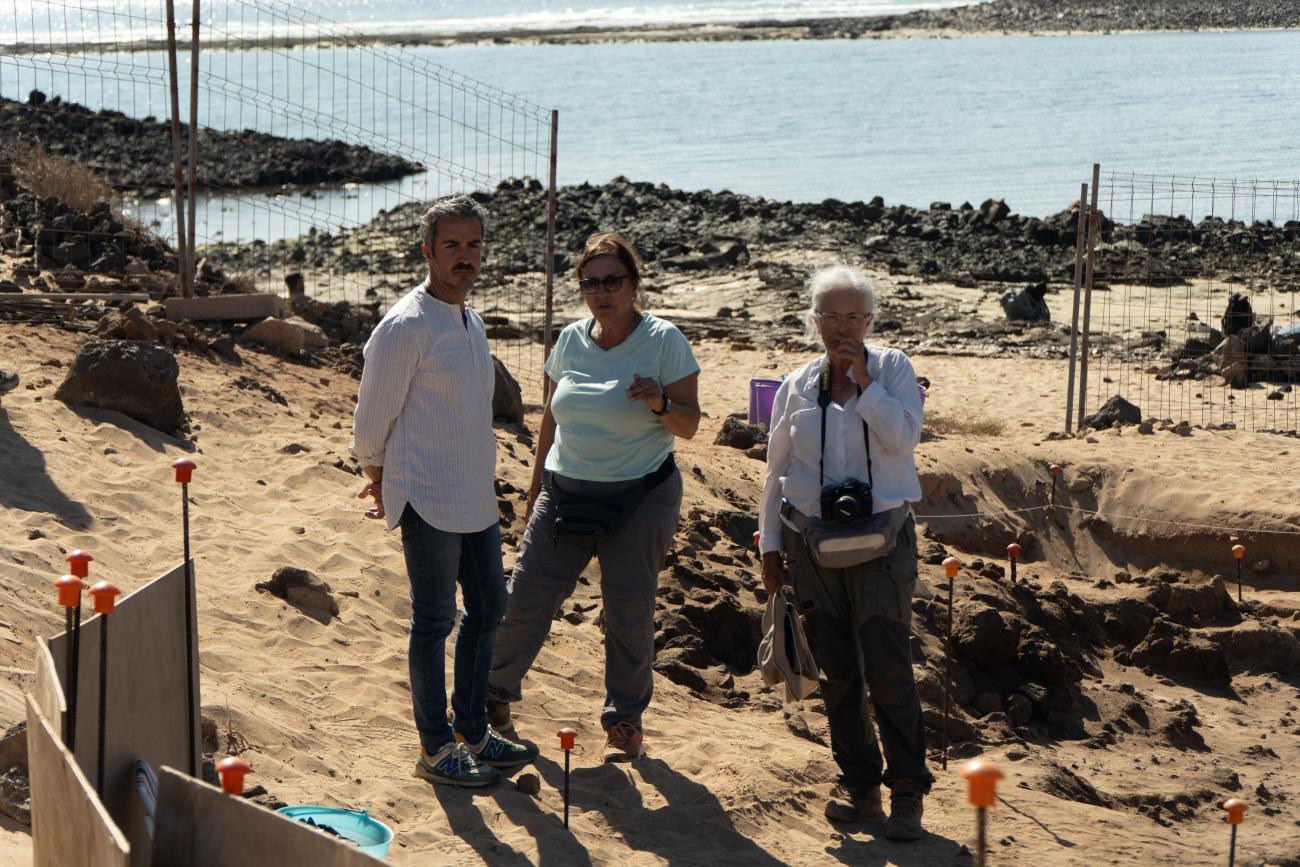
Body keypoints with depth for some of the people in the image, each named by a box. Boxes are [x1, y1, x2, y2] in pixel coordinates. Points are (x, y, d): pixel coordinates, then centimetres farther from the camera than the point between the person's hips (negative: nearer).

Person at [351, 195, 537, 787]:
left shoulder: (469, 320, 11)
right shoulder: (405, 327, -16)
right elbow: (371, 420, -10)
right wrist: (382, 483, 4)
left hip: (475, 497, 9)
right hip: (429, 503, -8)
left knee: (488, 611, 16)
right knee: (435, 622, 0)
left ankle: (473, 732, 29)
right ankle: (436, 749, 11)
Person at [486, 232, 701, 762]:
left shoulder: (664, 340, -7)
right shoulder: (570, 340, 5)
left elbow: (688, 425, -6)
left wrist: (660, 404, -26)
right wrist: (537, 484, 17)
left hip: (640, 498, -3)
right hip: (565, 493, 3)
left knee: (629, 613, 2)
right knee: (526, 598, 2)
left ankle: (624, 721, 18)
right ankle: (495, 694, 21)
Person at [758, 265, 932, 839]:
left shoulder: (891, 370, 1)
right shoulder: (797, 386, 8)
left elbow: (902, 437, -15)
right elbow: (776, 469, 13)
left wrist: (863, 381, -15)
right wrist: (769, 543, 12)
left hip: (879, 540, -3)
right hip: (811, 543, 3)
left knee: (888, 668, -7)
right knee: (836, 671, 6)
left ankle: (907, 791, 1)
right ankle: (859, 785, 17)